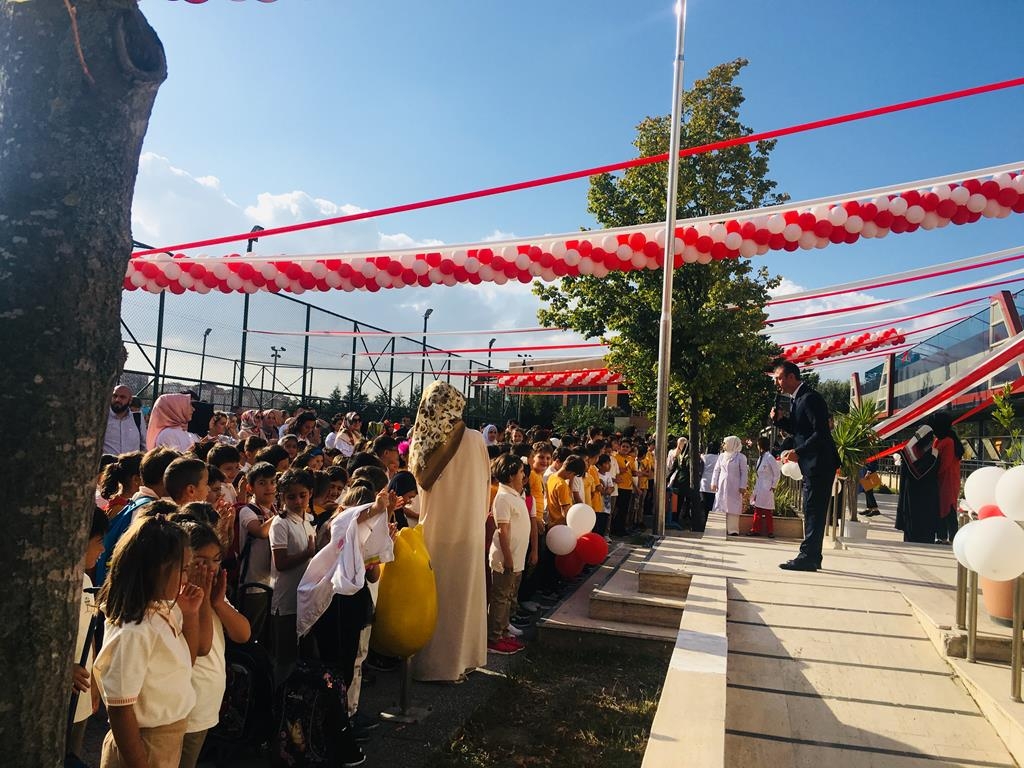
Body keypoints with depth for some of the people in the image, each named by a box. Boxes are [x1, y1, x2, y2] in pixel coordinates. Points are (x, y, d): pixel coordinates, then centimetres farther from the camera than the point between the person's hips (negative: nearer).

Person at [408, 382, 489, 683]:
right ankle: (452, 660, 23)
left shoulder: (422, 441, -7)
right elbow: (484, 485, 1)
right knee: (459, 596, 12)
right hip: (466, 530, -1)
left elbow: (420, 481, 6)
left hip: (431, 529, 2)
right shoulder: (474, 439, -9)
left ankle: (427, 658, 24)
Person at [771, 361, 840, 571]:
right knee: (814, 511, 14)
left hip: (819, 464, -10)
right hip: (812, 465, 10)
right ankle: (812, 557, 21)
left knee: (813, 510, -7)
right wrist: (781, 419, 4)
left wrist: (798, 451, -28)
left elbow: (821, 433, -23)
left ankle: (808, 557, -3)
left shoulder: (810, 398, -17)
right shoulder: (798, 399, 14)